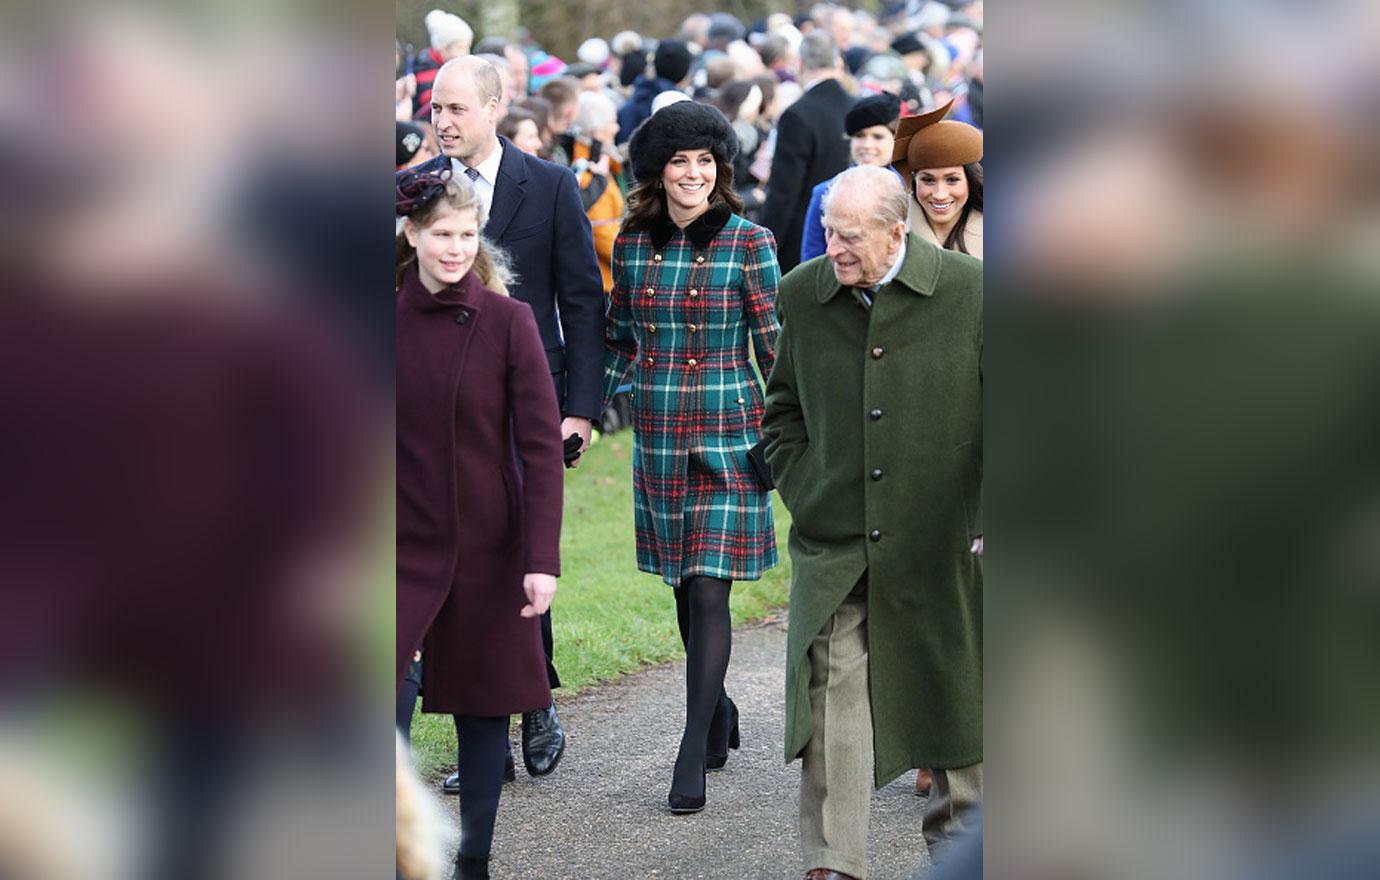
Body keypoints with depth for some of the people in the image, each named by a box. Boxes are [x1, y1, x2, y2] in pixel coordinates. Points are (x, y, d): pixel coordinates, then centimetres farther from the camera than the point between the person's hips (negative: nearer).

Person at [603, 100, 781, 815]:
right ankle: (718, 713, 33)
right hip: (658, 434, 4)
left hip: (728, 433, -4)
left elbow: (772, 345, -3)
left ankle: (693, 757, -7)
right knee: (683, 589, 12)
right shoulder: (632, 244, 6)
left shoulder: (747, 243, -5)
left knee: (708, 590, -10)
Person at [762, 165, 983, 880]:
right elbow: (783, 411, 15)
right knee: (831, 689, -10)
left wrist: (991, 520, -6)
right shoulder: (801, 296, 1)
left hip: (942, 542, -1)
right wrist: (805, 496, 4)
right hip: (833, 545, 1)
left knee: (949, 687, 12)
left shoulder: (969, 292, -7)